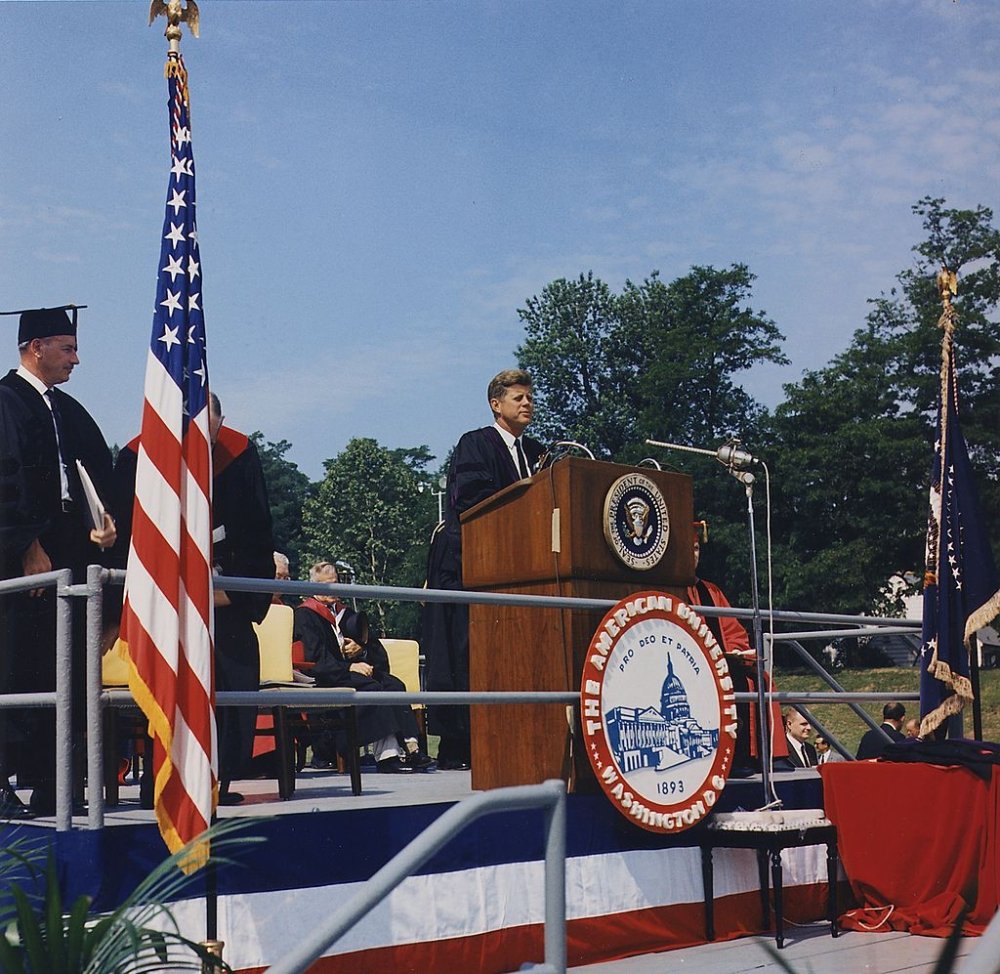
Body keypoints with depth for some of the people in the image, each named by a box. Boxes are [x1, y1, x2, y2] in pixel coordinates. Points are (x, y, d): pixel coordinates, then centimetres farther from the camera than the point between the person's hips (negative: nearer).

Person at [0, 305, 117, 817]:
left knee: (67, 674, 7)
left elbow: (99, 475, 16)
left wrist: (102, 523, -2)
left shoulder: (70, 411, 19)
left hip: (70, 558, 8)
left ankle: (54, 788, 12)